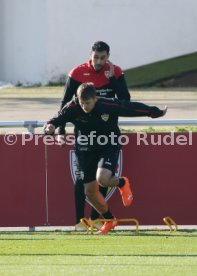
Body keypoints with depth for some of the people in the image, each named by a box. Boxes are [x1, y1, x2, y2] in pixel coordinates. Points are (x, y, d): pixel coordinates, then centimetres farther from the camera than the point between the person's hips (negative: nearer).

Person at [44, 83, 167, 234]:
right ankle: (109, 220, 31)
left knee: (102, 179, -29)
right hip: (86, 151, 4)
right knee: (90, 191, 6)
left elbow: (133, 108, -11)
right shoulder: (72, 108, -19)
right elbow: (56, 120, -13)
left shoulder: (110, 106, -24)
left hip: (109, 147, -4)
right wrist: (50, 127, -39)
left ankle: (122, 183, 8)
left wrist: (157, 113, 2)